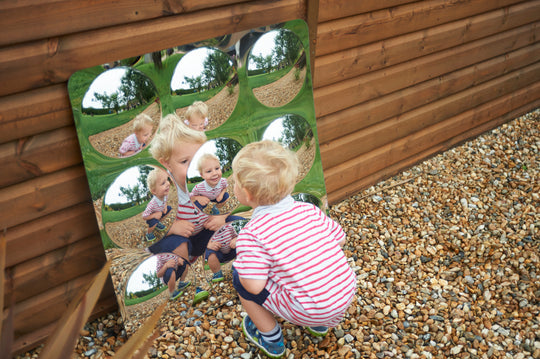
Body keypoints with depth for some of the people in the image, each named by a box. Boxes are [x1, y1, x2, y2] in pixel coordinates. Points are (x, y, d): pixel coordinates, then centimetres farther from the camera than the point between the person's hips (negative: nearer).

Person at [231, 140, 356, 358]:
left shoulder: (252, 234, -16)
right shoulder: (308, 210, 0)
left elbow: (255, 286, -20)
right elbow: (340, 239, 10)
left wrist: (243, 256, 0)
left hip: (310, 312, -6)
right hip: (347, 295, 6)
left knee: (239, 277, 6)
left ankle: (271, 339, 21)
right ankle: (320, 324, 33)